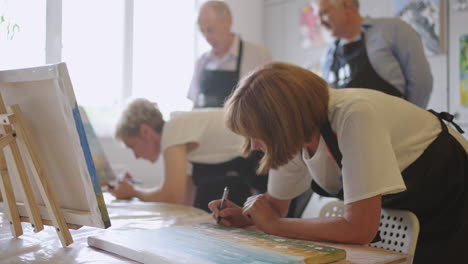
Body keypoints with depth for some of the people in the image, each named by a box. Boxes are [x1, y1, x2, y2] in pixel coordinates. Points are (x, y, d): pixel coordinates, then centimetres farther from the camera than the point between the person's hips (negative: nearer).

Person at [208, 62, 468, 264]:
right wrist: (242, 215, -20)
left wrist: (272, 224, -28)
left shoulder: (355, 117, -36)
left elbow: (359, 229, -38)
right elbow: (276, 205, 1)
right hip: (396, 209, 5)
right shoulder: (293, 135, -15)